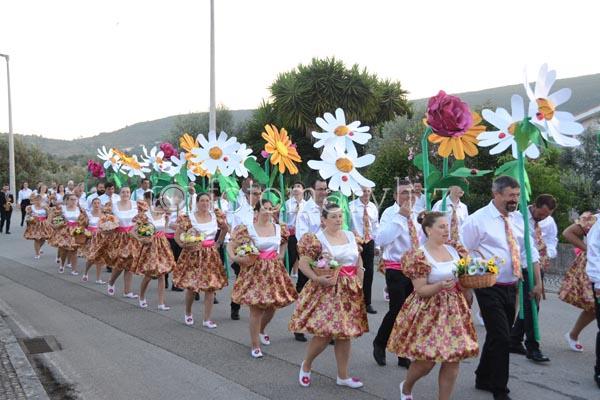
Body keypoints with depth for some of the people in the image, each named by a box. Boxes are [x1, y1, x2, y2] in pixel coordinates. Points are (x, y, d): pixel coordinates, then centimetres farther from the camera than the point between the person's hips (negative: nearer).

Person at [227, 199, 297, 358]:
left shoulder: (279, 229, 6)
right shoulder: (247, 229, -8)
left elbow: (284, 241, 27)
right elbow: (230, 246, -6)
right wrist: (235, 258, -21)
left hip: (275, 271, 5)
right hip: (255, 271, -5)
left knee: (272, 306, 13)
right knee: (256, 309, -5)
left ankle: (261, 331, 44)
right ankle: (255, 345, 9)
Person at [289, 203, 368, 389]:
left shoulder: (350, 236, 9)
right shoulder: (316, 239, -10)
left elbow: (359, 260, 18)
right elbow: (303, 264, -13)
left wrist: (359, 282, 8)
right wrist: (318, 279, -24)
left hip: (349, 291, 6)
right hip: (326, 290, -6)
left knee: (345, 333, 9)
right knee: (324, 333, -9)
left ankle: (342, 376, 22)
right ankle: (306, 365, 19)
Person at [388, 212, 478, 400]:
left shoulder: (455, 250, 6)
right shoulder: (419, 256, -13)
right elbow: (420, 290, -15)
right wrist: (441, 285, -30)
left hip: (455, 310, 6)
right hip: (429, 312, -6)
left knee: (453, 358, 3)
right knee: (426, 360, -1)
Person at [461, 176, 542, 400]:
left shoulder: (519, 219, 7)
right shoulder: (478, 220, -11)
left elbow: (530, 253, 11)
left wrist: (538, 282, 8)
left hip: (511, 287, 6)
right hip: (490, 288, -6)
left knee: (497, 336, 17)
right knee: (502, 338, -8)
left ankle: (484, 379, 36)